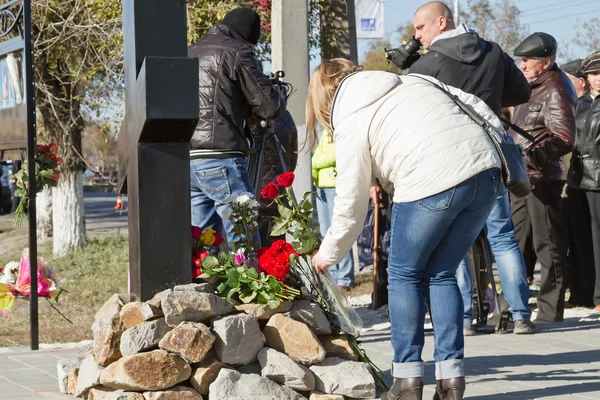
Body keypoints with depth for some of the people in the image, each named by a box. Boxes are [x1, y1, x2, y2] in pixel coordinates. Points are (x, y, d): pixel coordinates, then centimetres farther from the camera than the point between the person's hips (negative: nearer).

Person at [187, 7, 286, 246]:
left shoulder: (190, 53, 22)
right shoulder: (236, 52, -1)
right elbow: (270, 106, -2)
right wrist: (280, 101, 20)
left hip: (184, 160, 8)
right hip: (219, 160, -8)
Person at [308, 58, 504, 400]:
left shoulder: (350, 125, 8)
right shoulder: (414, 81, 25)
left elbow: (351, 203, 9)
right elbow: (473, 104, 18)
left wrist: (329, 254, 23)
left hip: (432, 184, -6)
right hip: (486, 171, 6)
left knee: (405, 274, 14)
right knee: (442, 273, 18)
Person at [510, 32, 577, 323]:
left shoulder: (556, 91, -14)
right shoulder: (534, 87, 17)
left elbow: (565, 140, -22)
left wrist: (534, 157, -30)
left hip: (544, 176, -10)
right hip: (523, 175, 10)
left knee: (547, 245, -3)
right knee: (517, 242, 14)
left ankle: (550, 310, 2)